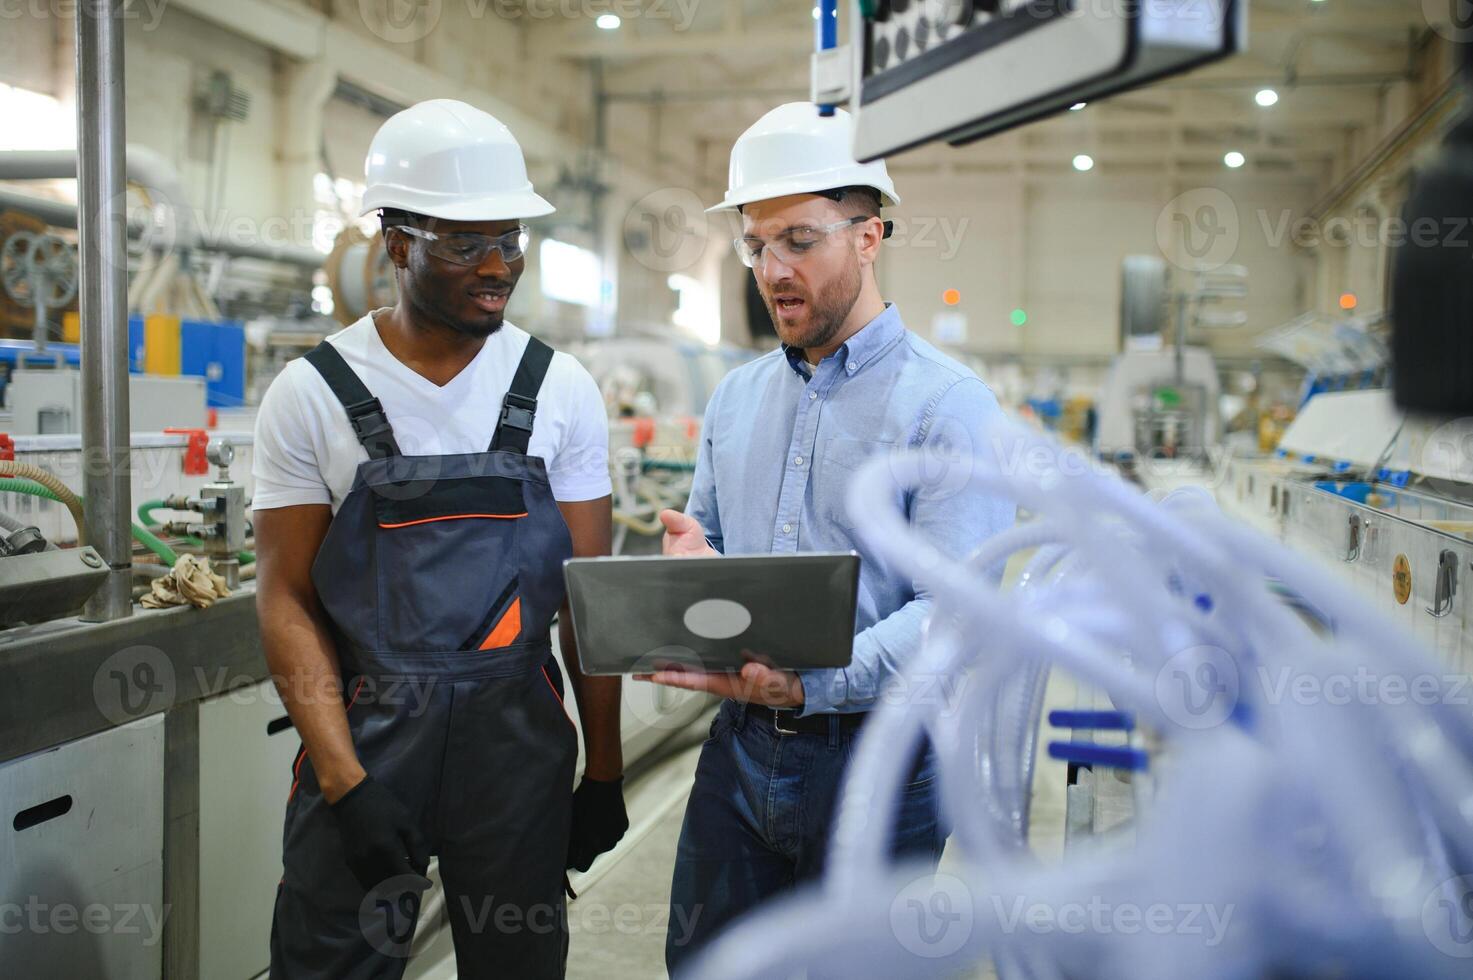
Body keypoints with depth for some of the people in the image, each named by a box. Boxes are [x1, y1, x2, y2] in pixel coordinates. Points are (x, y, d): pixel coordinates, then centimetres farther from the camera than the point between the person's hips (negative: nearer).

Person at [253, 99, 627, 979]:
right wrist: (346, 783, -13)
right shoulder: (313, 394, -5)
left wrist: (604, 773, 3)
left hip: (520, 740, 2)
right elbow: (289, 600, -5)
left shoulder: (562, 390, 0)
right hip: (362, 737, -1)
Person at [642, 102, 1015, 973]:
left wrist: (809, 683, -33)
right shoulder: (737, 396, 10)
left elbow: (954, 610, -21)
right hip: (741, 746, 6)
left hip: (876, 758, -5)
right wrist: (691, 556, -6)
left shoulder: (949, 405, -12)